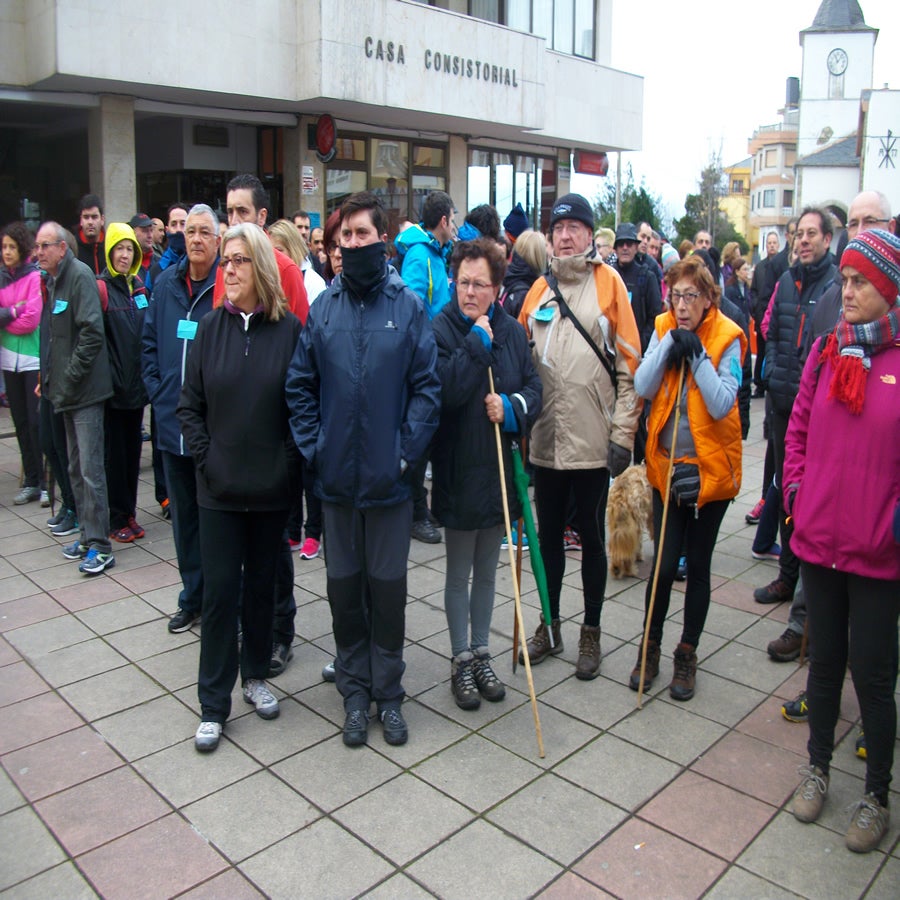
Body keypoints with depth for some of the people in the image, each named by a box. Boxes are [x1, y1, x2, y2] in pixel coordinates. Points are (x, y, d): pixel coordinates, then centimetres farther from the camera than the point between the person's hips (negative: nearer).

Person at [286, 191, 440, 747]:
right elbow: (300, 385, 5)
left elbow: (427, 387, -4)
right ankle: (355, 691, 30)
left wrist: (407, 451, -11)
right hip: (337, 475, 2)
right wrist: (313, 447, -3)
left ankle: (389, 692, 28)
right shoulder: (323, 306, 3)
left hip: (388, 477, -2)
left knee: (388, 587, 10)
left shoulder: (409, 306, -3)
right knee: (344, 587, 13)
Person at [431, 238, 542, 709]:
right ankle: (461, 660, 27)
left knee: (487, 571, 18)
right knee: (459, 574, 11)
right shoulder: (441, 330, -11)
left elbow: (533, 387, 6)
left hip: (500, 467, 4)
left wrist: (512, 406, -14)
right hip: (458, 471, -4)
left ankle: (481, 653, 33)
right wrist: (477, 343, -22)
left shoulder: (511, 330, 3)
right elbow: (446, 392, -24)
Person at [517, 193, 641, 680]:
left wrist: (622, 433, -10)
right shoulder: (539, 288, 10)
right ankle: (550, 626, 31)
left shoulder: (608, 282, -2)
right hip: (545, 439, 4)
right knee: (549, 535, 15)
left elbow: (629, 363, -5)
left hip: (592, 441, -4)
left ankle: (591, 631, 26)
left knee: (591, 538, 9)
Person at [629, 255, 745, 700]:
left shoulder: (727, 338, -9)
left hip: (710, 468, -2)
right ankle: (651, 647, 23)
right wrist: (669, 345, -19)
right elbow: (642, 388, -11)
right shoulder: (663, 329, 0)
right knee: (664, 564, 2)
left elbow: (723, 405, -19)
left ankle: (687, 655, 26)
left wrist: (697, 354, -22)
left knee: (697, 566, 9)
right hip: (666, 465, 2)